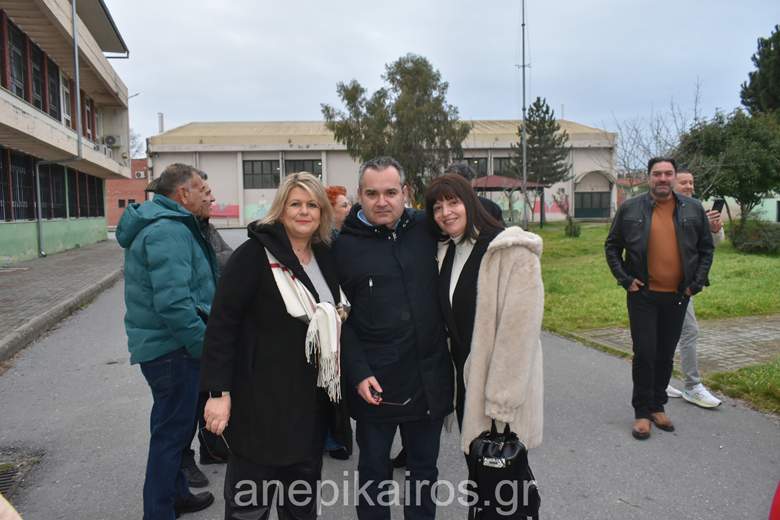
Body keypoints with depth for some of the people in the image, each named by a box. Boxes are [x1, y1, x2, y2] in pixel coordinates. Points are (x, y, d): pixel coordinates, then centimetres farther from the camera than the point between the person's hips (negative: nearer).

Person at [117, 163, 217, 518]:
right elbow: (173, 303, -30)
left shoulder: (159, 223, 13)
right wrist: (206, 346, -21)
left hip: (160, 343, 11)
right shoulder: (169, 230, -21)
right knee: (172, 431, 2)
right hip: (172, 347, -11)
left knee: (173, 427, 22)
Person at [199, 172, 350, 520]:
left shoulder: (326, 258, 6)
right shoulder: (254, 254, -13)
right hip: (260, 397, -6)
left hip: (310, 399, 6)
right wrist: (219, 391, -19)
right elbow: (221, 324, -15)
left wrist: (333, 384, 12)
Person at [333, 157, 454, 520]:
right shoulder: (345, 246, -5)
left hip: (430, 378, 3)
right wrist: (358, 373, -12)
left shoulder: (426, 229, 1)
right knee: (374, 470, 16)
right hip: (375, 383, -2)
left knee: (424, 468, 20)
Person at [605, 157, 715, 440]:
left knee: (666, 355, 11)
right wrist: (625, 279, -4)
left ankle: (658, 406, 27)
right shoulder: (629, 209, -2)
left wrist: (696, 283, 2)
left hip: (677, 296, 2)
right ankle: (642, 412, 12)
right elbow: (612, 247, 5)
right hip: (643, 295, -2)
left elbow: (706, 248, 11)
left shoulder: (693, 209, 4)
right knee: (645, 354, -1)